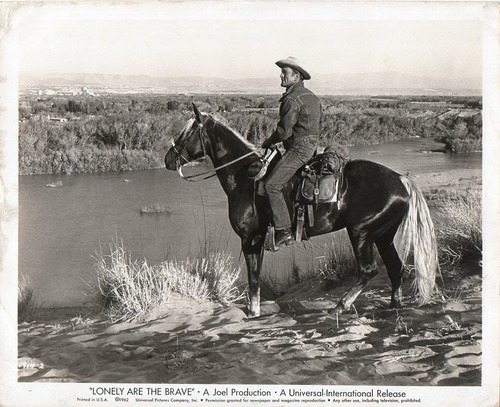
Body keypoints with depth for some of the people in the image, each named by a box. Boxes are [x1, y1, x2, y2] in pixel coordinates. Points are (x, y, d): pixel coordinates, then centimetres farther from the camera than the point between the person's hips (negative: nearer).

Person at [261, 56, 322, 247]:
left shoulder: (293, 99, -15)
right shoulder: (311, 96, 16)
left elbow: (284, 131, -18)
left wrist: (268, 143, 1)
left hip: (299, 148, -11)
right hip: (310, 145, 11)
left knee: (272, 185, -16)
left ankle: (284, 232, -19)